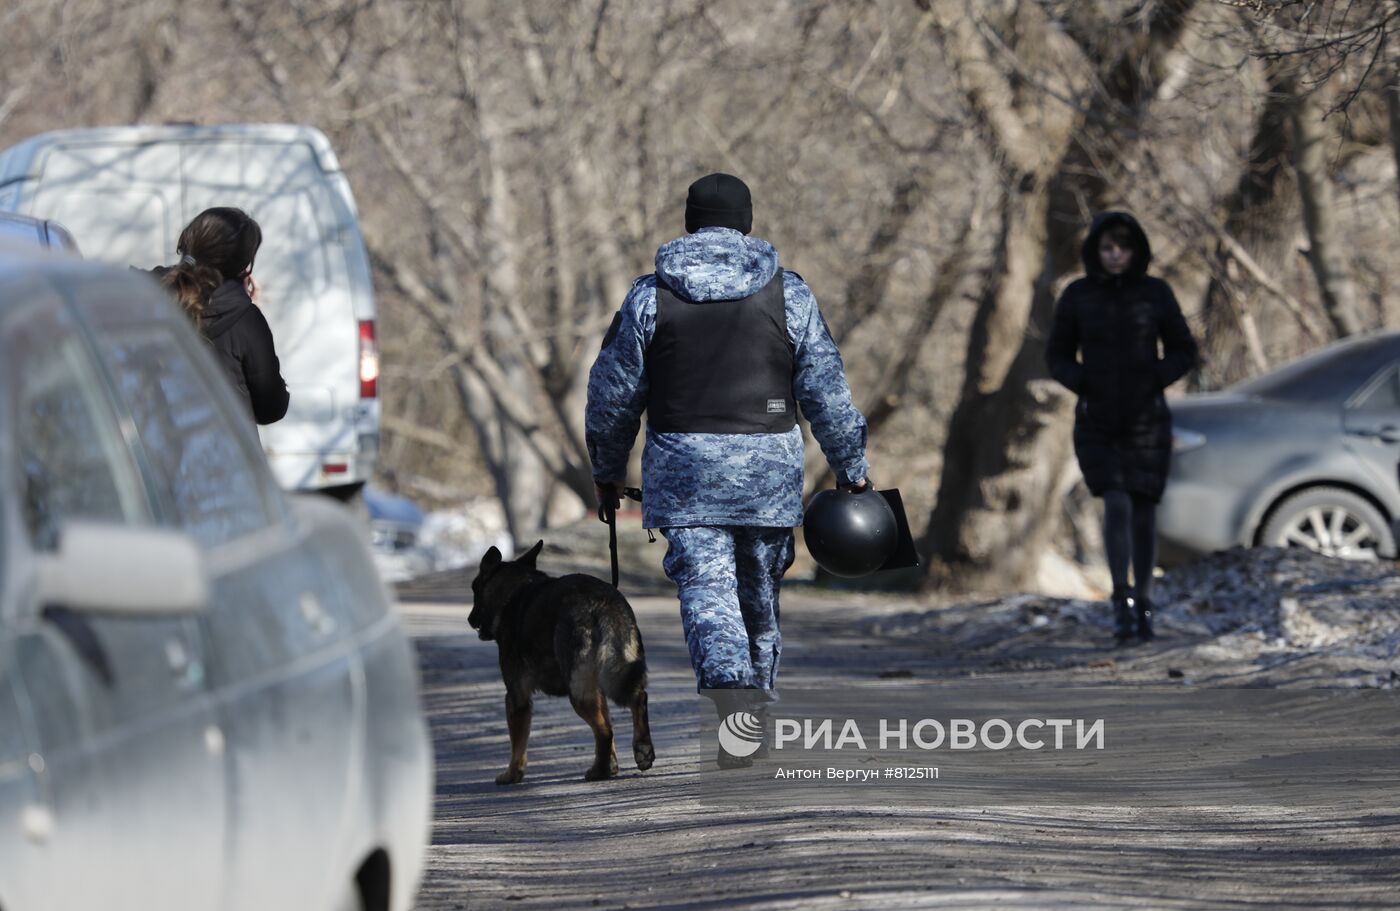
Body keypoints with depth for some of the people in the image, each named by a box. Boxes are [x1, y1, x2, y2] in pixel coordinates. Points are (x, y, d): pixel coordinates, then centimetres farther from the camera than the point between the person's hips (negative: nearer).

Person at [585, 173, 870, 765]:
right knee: (760, 599, 15)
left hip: (683, 468, -2)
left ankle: (733, 704, -30)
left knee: (707, 594, -8)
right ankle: (758, 705, 25)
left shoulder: (651, 296, 1)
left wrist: (607, 471, 18)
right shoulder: (787, 294, 3)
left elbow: (613, 394, 5)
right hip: (769, 470, 2)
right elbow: (826, 389, 3)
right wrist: (850, 467, 12)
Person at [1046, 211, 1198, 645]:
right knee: (1116, 506, -18)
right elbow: (1058, 355, 6)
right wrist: (1082, 384, -12)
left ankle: (1142, 608, 19)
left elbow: (1183, 351, 4)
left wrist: (1155, 381, -12)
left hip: (1147, 420, 0)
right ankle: (1122, 602, -6)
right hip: (1096, 422, 0)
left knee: (1143, 513, 3)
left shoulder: (1156, 294, -3)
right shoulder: (1077, 296, -2)